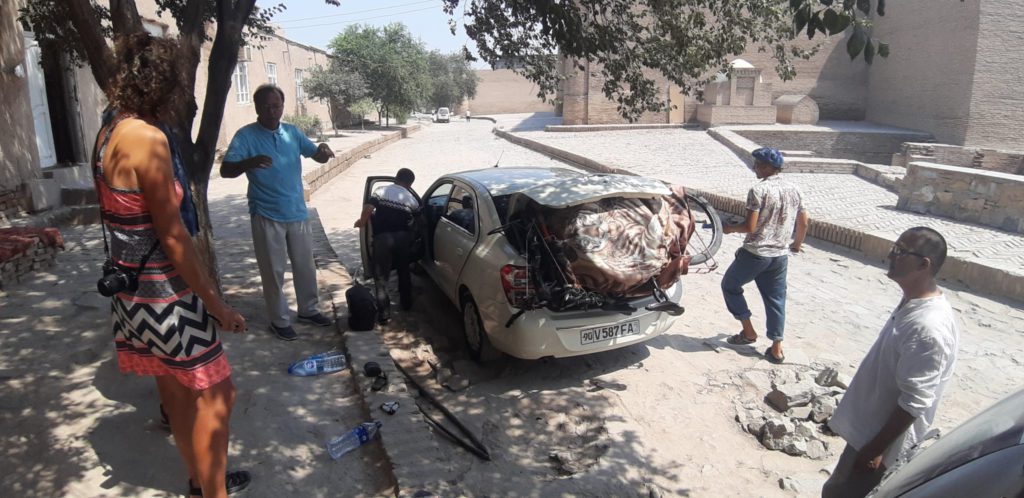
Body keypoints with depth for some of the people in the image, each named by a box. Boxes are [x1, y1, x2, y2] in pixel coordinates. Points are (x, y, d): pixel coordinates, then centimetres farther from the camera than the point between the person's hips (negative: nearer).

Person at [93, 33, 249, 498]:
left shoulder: (109, 134, 8)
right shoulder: (148, 137, -21)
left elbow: (117, 215, 13)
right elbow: (172, 236, -21)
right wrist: (214, 302, -14)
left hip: (133, 288, 9)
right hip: (164, 294, -9)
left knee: (176, 391, 20)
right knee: (215, 393, 3)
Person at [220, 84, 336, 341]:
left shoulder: (292, 132, 5)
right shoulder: (246, 135, -9)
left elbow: (317, 156, 6)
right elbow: (225, 170, -16)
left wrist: (323, 150, -19)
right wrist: (250, 162, -37)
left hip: (297, 212, 5)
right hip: (266, 216, -4)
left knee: (305, 266, 14)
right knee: (273, 271, 4)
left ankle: (308, 310, 31)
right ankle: (280, 321, 17)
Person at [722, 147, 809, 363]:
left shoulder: (758, 190, -15)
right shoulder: (794, 190, 6)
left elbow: (750, 226, -18)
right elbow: (803, 224, 12)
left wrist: (730, 228, 0)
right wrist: (796, 244, 28)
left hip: (755, 253, -6)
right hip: (780, 256, 6)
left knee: (730, 285, 16)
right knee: (776, 299, 13)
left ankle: (748, 331, 19)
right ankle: (776, 349, 15)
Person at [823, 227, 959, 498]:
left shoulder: (928, 327, -29)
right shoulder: (912, 302, 2)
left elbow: (914, 403, -27)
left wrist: (876, 450, -20)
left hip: (882, 438, -9)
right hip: (870, 426, 9)